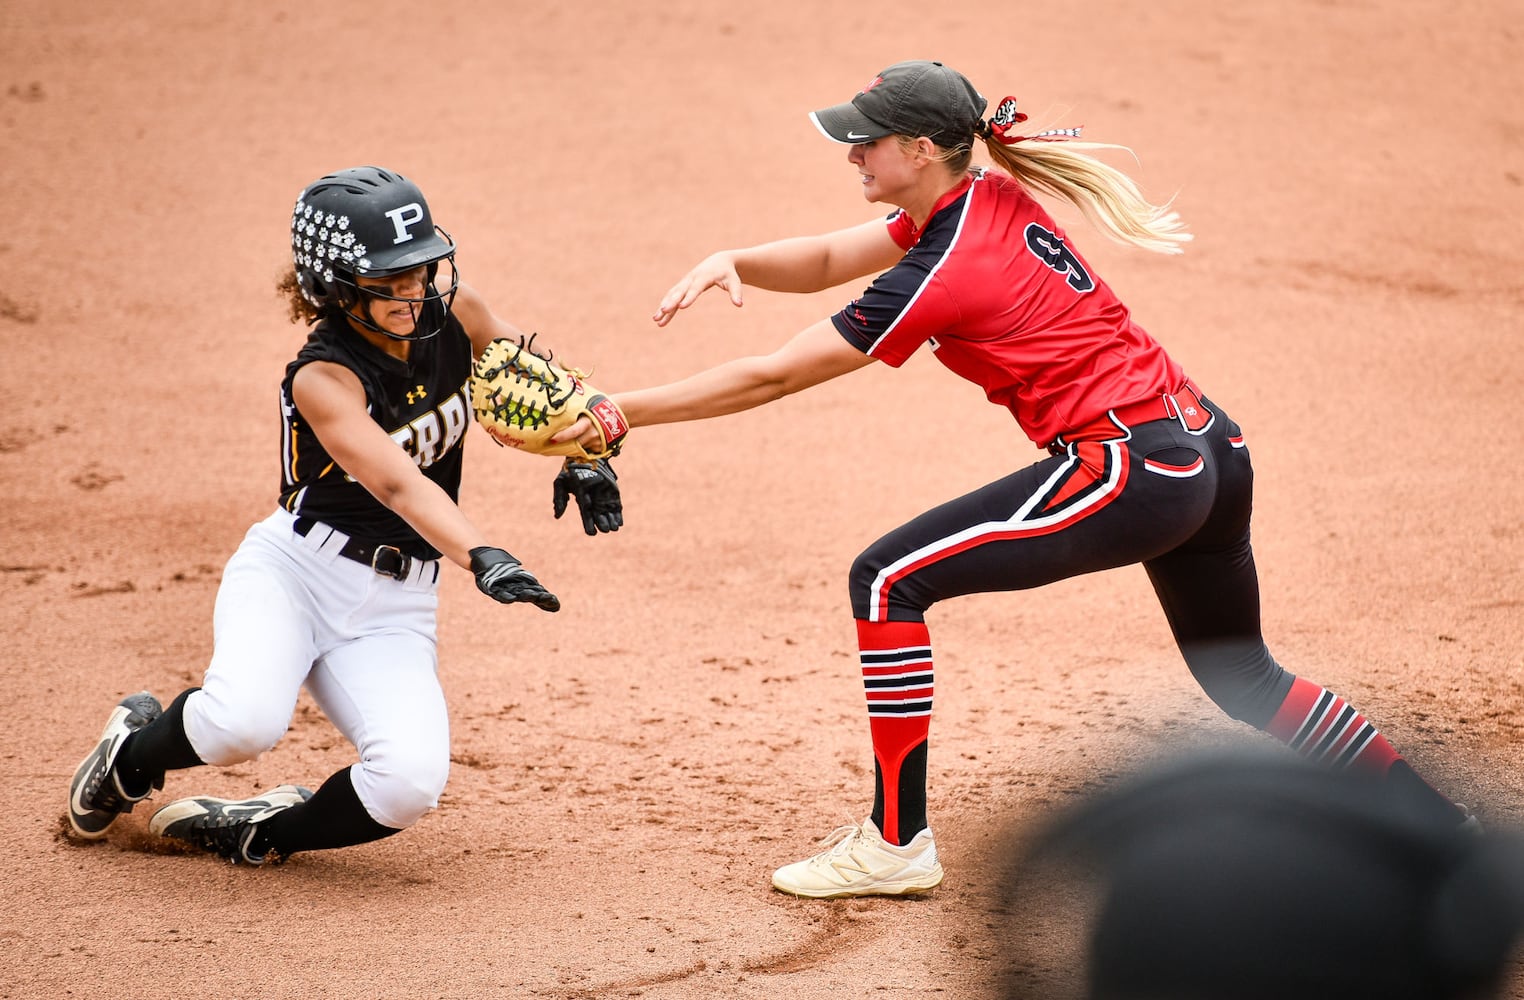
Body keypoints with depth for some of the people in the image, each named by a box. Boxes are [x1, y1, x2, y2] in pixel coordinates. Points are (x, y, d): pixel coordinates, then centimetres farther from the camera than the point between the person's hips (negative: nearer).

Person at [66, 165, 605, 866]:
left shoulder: (451, 311, -3)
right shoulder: (323, 379, -20)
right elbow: (399, 485, -34)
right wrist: (485, 560, -50)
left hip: (393, 608, 4)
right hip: (292, 572, -4)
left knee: (411, 781, -24)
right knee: (243, 721, -34)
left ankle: (259, 831, 6)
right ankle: (134, 749, 4)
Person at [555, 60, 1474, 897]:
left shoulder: (943, 275, -16)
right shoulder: (990, 199, 7)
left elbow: (772, 378, -13)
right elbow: (827, 260, 13)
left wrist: (622, 411, -7)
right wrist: (733, 264, -6)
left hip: (1129, 473, -10)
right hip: (1208, 452, 10)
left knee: (888, 580, -5)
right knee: (1243, 677, 25)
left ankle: (897, 844, -1)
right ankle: (1444, 834, 29)